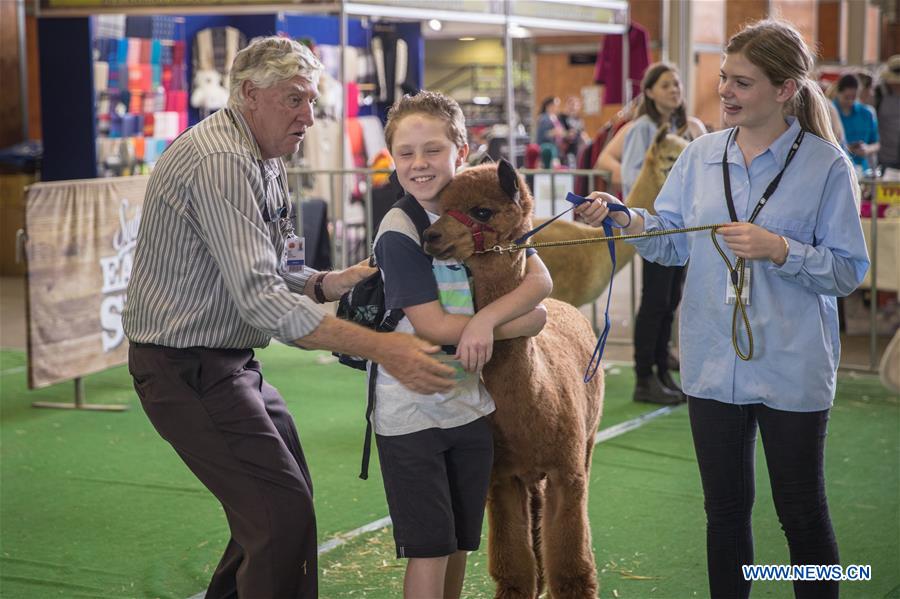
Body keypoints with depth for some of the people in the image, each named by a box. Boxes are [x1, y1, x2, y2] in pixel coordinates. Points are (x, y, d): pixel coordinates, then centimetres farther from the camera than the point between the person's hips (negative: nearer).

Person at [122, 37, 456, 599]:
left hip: (229, 360, 11)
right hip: (189, 367, -11)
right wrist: (381, 347, -36)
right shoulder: (220, 162, -22)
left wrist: (331, 283, -2)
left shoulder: (264, 160, 12)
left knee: (285, 496, 16)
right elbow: (260, 299, -31)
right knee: (284, 512, -13)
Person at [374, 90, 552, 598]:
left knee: (460, 543, 15)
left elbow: (539, 278, -8)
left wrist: (485, 320, -26)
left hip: (470, 402, 5)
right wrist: (522, 323, -13)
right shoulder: (399, 233, -14)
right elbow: (434, 327, -19)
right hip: (412, 412, -5)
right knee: (429, 549, -1)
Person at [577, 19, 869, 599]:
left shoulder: (826, 165, -9)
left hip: (791, 370, -4)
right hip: (714, 363, 4)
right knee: (725, 507, 16)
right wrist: (626, 218, -13)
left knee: (802, 511, 9)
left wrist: (778, 250, -23)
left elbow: (849, 269, -10)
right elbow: (674, 242, 4)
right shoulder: (702, 155, 3)